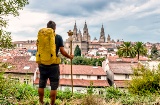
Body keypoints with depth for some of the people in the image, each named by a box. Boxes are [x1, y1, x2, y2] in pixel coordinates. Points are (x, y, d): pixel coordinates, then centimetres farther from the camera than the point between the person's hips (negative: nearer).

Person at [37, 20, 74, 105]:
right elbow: (62, 52, -11)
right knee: (53, 87, 8)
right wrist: (70, 56, 7)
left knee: (41, 85, 17)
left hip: (43, 65, 3)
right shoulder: (58, 37, -6)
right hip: (53, 66, -3)